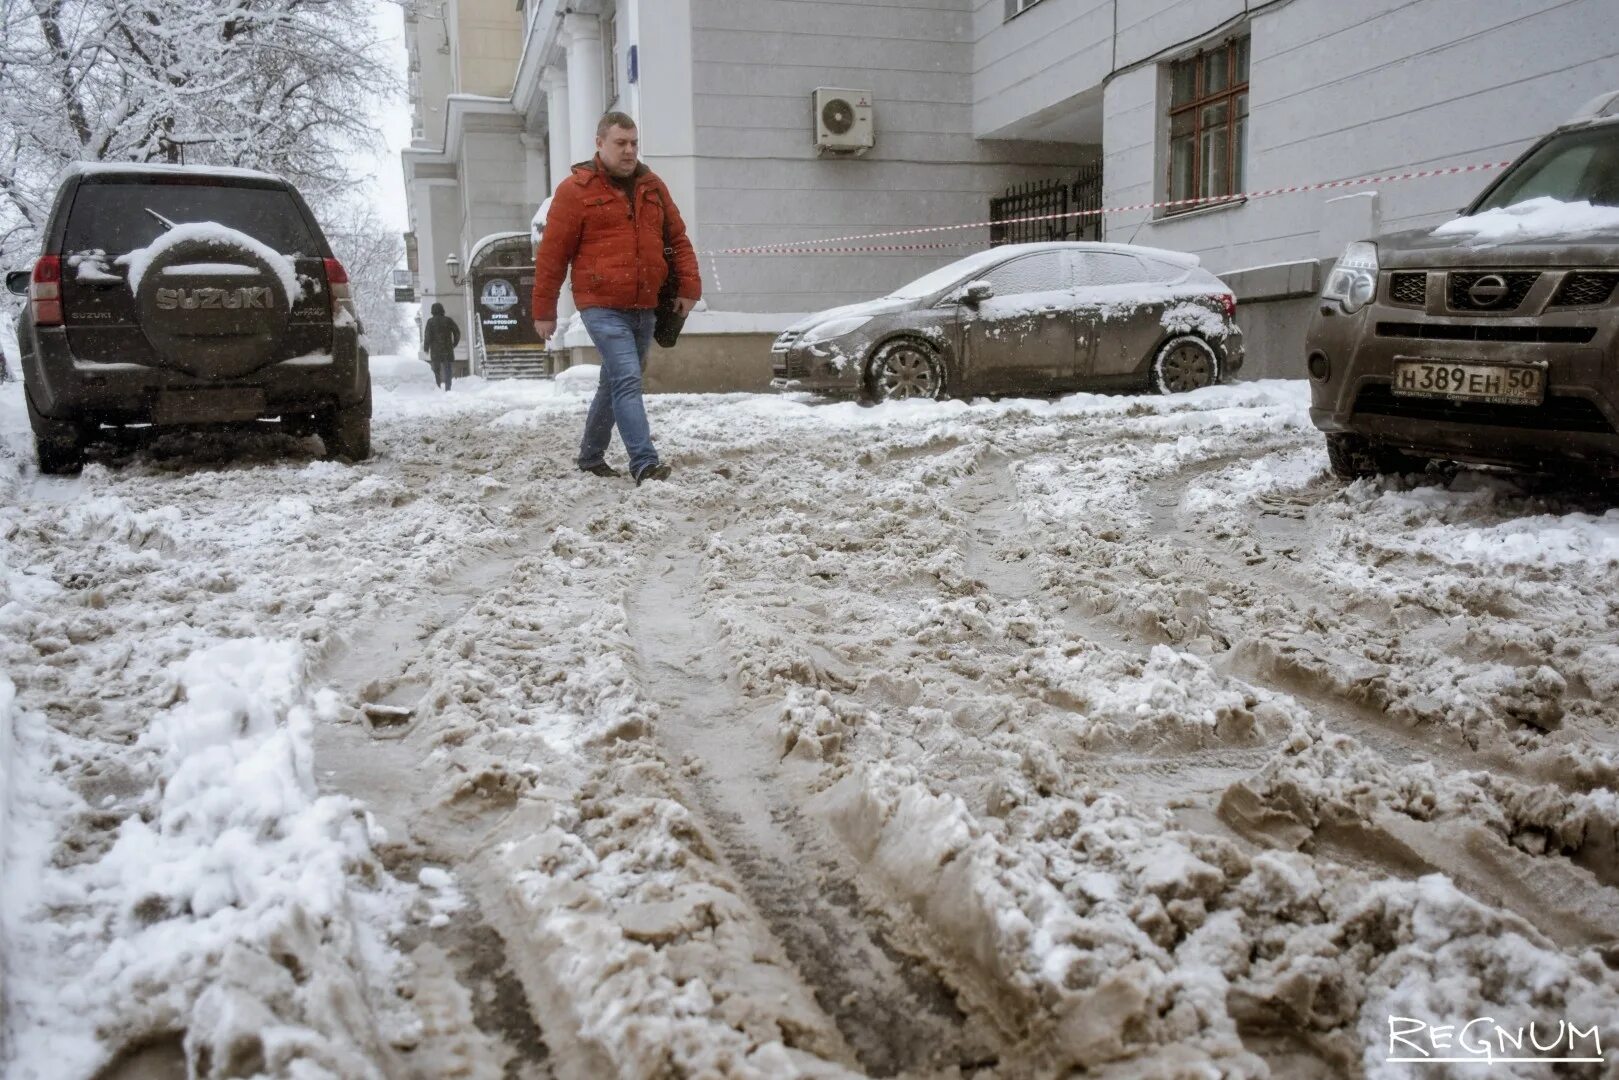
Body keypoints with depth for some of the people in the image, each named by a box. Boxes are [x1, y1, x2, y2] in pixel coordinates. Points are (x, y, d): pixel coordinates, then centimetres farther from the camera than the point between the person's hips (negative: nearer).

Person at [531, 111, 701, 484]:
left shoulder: (652, 186, 13)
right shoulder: (575, 190, -3)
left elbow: (678, 238, 16)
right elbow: (552, 254, -2)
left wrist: (689, 286, 4)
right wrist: (543, 311, -2)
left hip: (645, 308, 6)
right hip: (603, 307, -6)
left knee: (615, 383, 16)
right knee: (627, 380, -17)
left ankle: (591, 456, 31)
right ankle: (645, 463, -20)